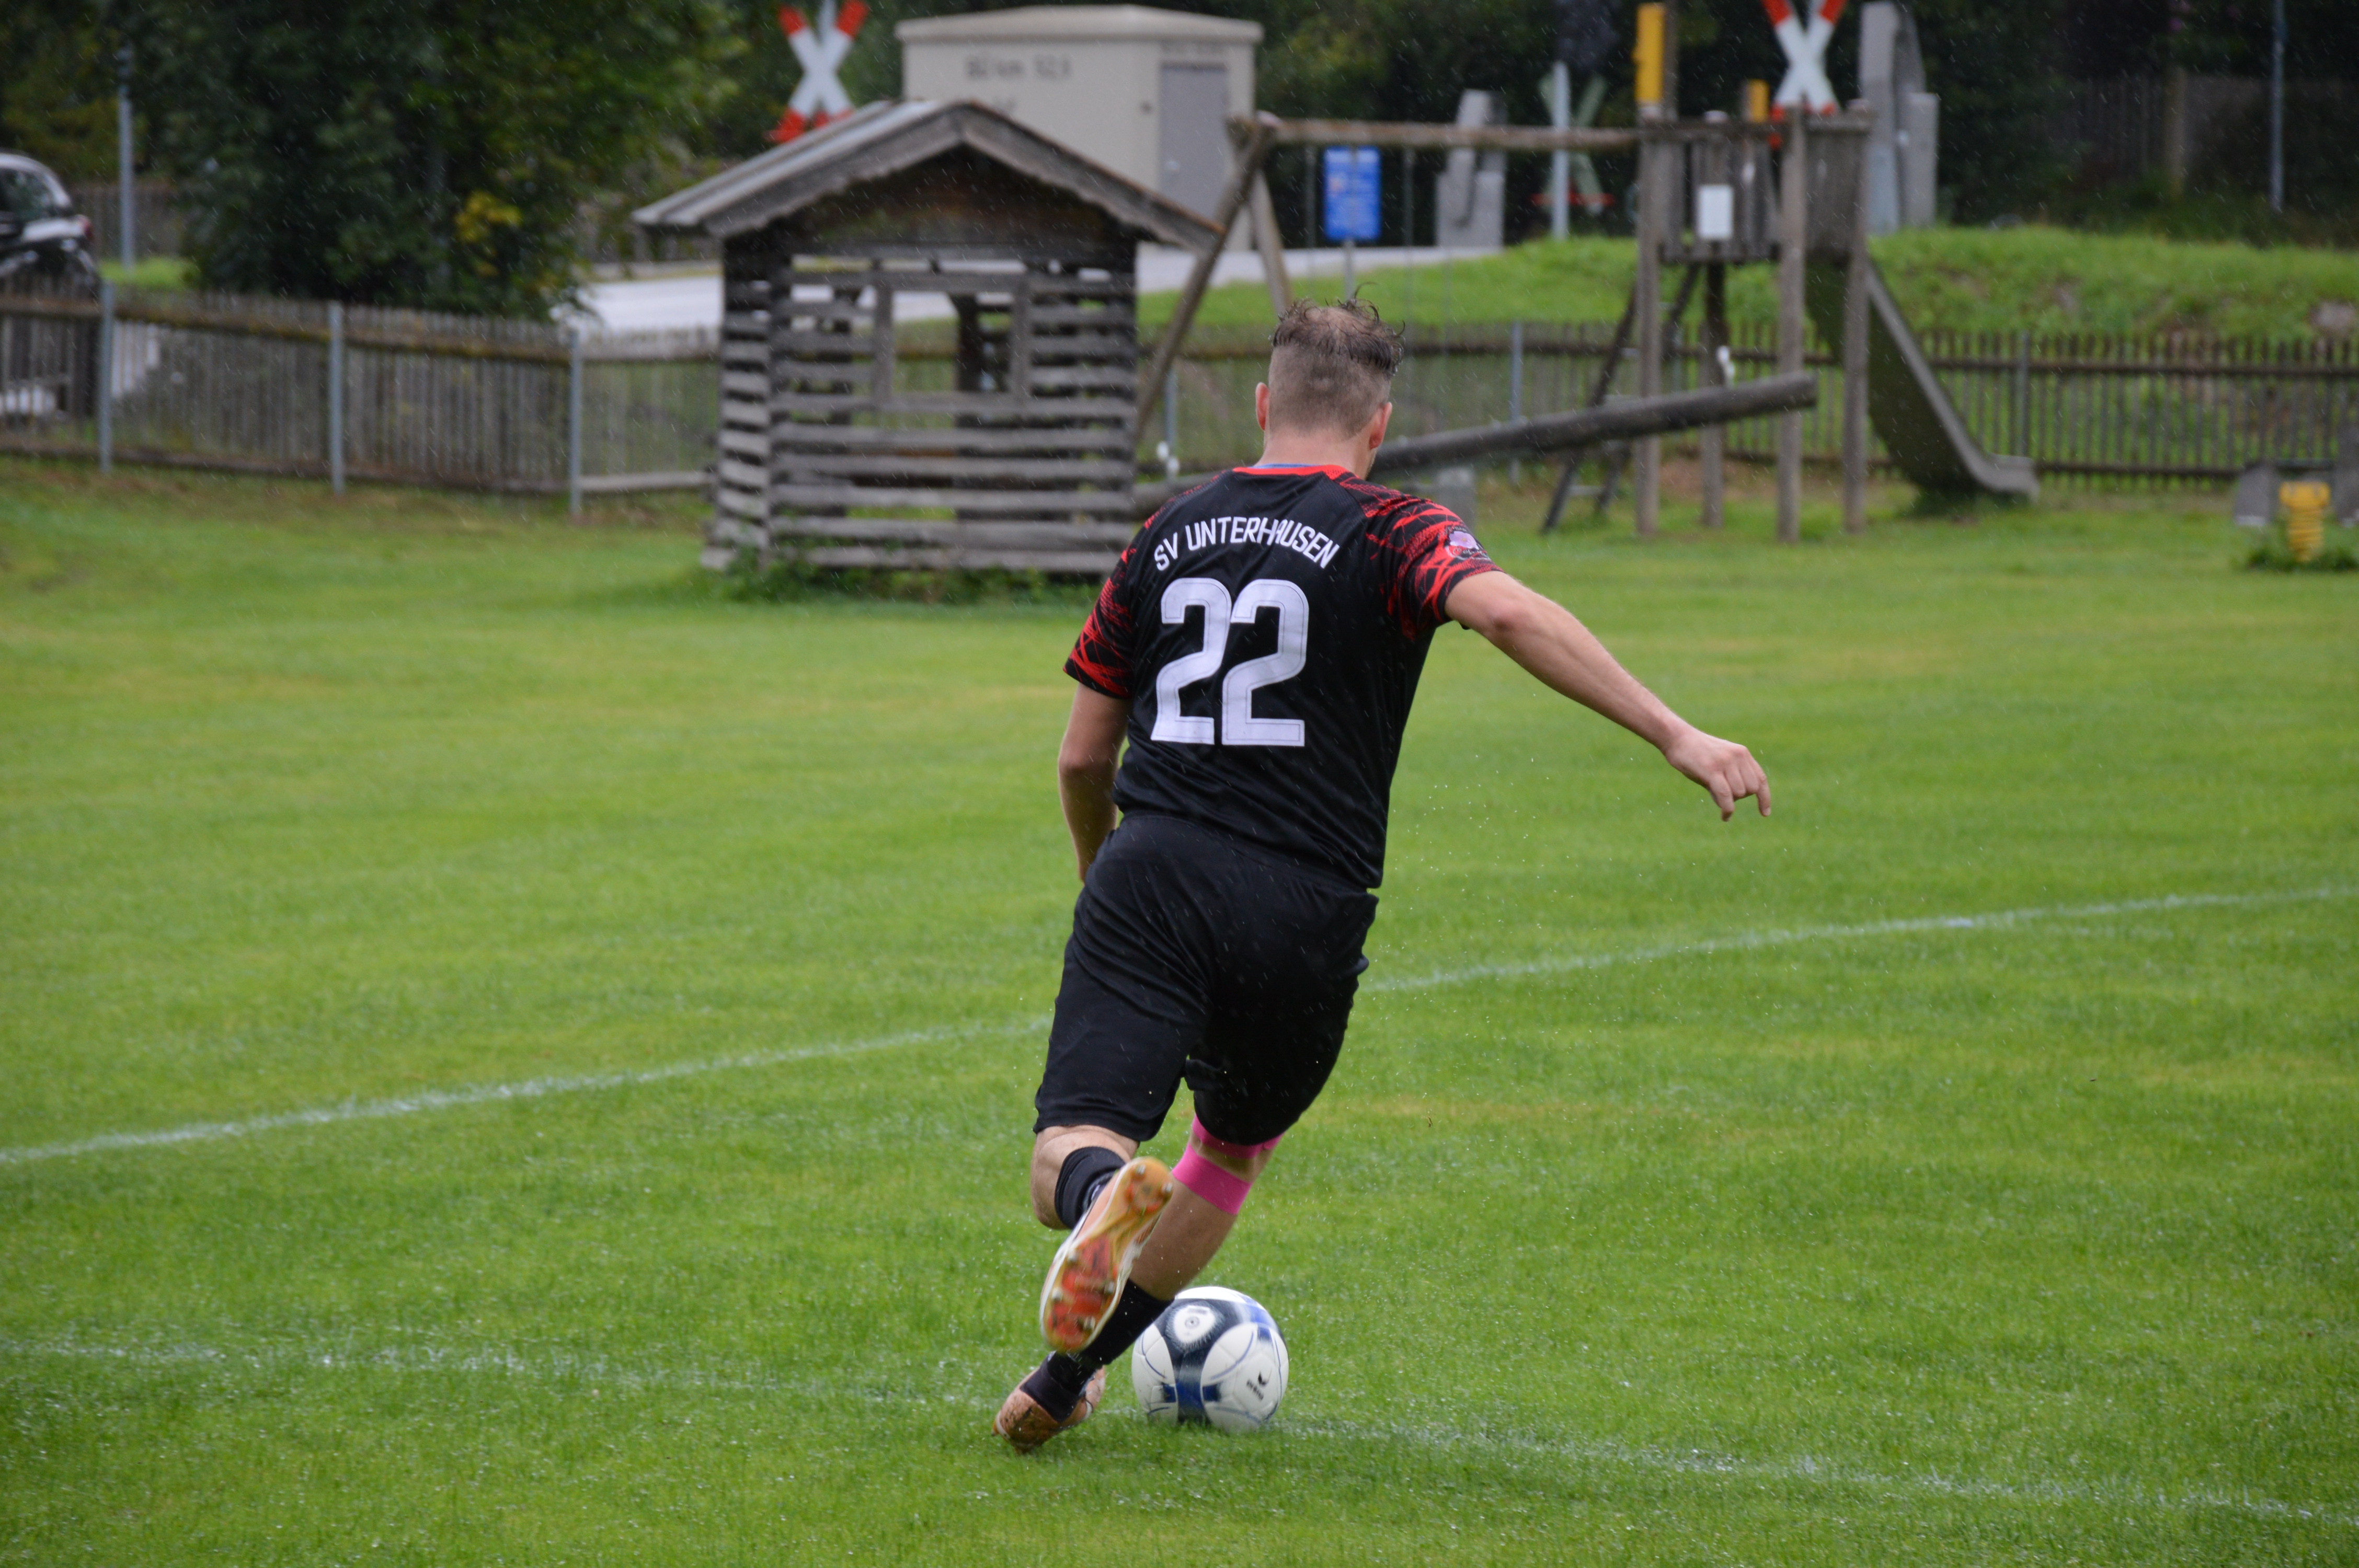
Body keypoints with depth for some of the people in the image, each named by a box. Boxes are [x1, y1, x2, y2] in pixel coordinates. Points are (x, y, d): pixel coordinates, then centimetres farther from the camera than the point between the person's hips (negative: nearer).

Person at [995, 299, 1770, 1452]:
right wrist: (1675, 735, -19)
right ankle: (1064, 1383, 23)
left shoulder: (1166, 537, 16)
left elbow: (1082, 759, 20)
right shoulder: (1389, 534, 4)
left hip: (1148, 880, 1)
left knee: (1068, 1155, -7)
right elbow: (1507, 613, -18)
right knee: (1237, 1146, 24)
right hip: (1304, 912, -1)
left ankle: (1103, 1188, -44)